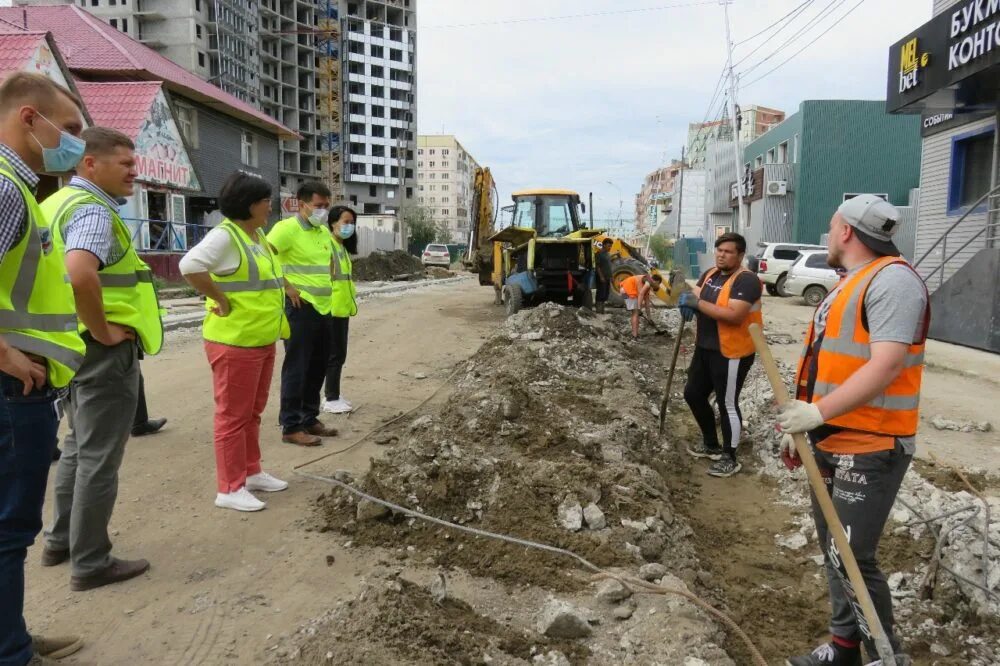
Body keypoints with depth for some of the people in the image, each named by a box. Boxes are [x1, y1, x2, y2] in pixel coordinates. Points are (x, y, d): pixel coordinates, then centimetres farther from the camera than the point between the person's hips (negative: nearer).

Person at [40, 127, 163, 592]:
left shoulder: (59, 202, 14)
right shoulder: (93, 210, -17)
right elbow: (81, 272, -35)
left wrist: (90, 328, 16)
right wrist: (102, 330, -22)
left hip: (74, 345, 10)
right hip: (105, 350, -10)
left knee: (78, 447, 22)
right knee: (99, 457, 0)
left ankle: (61, 540, 34)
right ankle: (90, 563, 12)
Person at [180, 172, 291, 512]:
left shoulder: (258, 235, 12)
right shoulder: (225, 235, -17)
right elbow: (190, 266, -31)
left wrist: (285, 287, 14)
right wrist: (221, 299, -23)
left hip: (263, 340, 9)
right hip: (234, 342, -9)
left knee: (252, 412, 18)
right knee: (233, 415, 0)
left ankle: (252, 472, 32)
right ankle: (230, 488, 10)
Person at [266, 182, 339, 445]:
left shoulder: (324, 232, 12)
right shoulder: (287, 228, -12)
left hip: (324, 307, 8)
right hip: (301, 308, -8)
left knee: (317, 368, 14)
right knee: (296, 368, -2)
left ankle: (309, 419, 26)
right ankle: (291, 427, 6)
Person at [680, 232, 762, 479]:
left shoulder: (746, 280, -18)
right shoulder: (710, 274, 11)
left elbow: (734, 315, -29)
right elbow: (694, 295, 8)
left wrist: (698, 303, -27)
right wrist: (687, 300, -17)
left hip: (731, 353, -9)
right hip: (704, 348, 9)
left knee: (727, 404, 0)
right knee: (694, 394, 17)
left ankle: (730, 458, 16)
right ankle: (711, 444, 35)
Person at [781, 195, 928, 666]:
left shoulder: (891, 280, -15)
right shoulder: (849, 283, 16)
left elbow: (887, 366, -26)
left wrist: (818, 412, -28)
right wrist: (801, 423, 18)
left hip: (869, 449, -10)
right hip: (832, 442, 10)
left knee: (851, 559, -7)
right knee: (833, 550, 16)